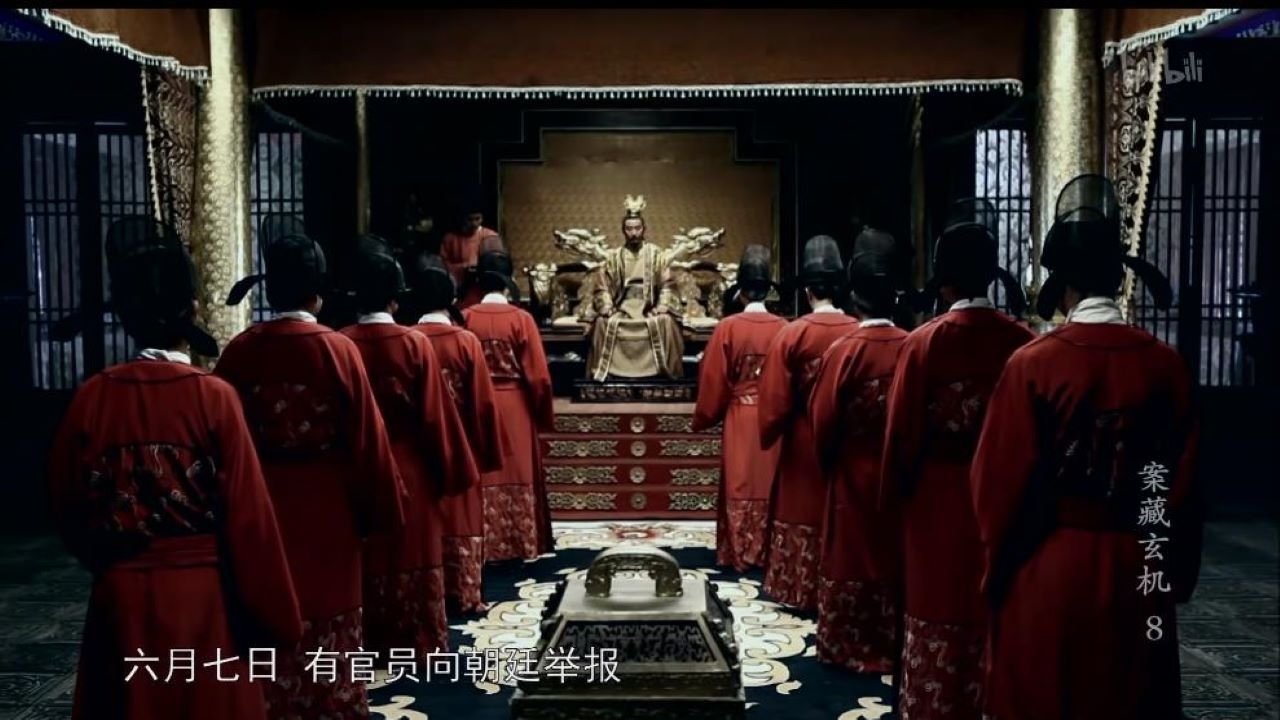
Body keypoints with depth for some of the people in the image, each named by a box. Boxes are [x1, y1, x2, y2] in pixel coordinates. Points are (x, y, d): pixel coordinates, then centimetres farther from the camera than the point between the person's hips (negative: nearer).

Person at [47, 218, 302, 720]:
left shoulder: (92, 397, -5)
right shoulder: (213, 397, -13)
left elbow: (66, 509, 5)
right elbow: (248, 515, -13)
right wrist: (274, 616, -4)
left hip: (120, 601, 3)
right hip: (204, 598, -3)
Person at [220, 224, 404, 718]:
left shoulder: (240, 350, -5)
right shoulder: (337, 349, -12)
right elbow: (366, 438, -9)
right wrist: (378, 509, 2)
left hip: (260, 505, 3)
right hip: (325, 507, -2)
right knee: (327, 621, 10)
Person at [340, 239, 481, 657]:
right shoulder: (415, 344, -12)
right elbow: (436, 416, -10)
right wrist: (451, 472, 0)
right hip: (408, 469, -2)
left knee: (367, 556, 13)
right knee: (412, 554, 9)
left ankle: (369, 639, 24)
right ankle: (418, 641, 17)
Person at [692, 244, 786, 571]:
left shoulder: (728, 328, -11)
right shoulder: (784, 329, -5)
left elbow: (712, 383, -6)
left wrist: (703, 418, 8)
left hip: (740, 421, -2)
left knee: (741, 488, 7)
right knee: (770, 486, 11)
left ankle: (740, 553, 12)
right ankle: (768, 551, 18)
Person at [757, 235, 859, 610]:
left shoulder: (790, 335, -13)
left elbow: (774, 404, -11)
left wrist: (768, 434, 5)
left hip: (803, 447, -1)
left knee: (803, 509, 12)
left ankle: (800, 588, 19)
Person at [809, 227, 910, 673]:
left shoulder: (844, 351, -15)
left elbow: (823, 422, -10)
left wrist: (828, 463, 7)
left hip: (853, 474, -3)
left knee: (853, 556, 9)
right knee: (894, 554, 14)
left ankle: (849, 646, 18)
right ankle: (891, 644, 25)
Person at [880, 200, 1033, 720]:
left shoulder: (925, 342, -13)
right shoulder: (1023, 341, -6)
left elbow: (902, 430, -9)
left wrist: (893, 494, 4)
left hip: (939, 499, -2)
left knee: (940, 610, 9)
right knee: (996, 612, 14)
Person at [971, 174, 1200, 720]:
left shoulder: (1033, 363, -15)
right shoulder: (1166, 365, -5)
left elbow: (1000, 482, -10)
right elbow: (1182, 484, 2)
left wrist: (999, 568, 6)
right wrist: (1175, 576, 15)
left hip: (1049, 572, -3)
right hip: (1136, 572, 3)